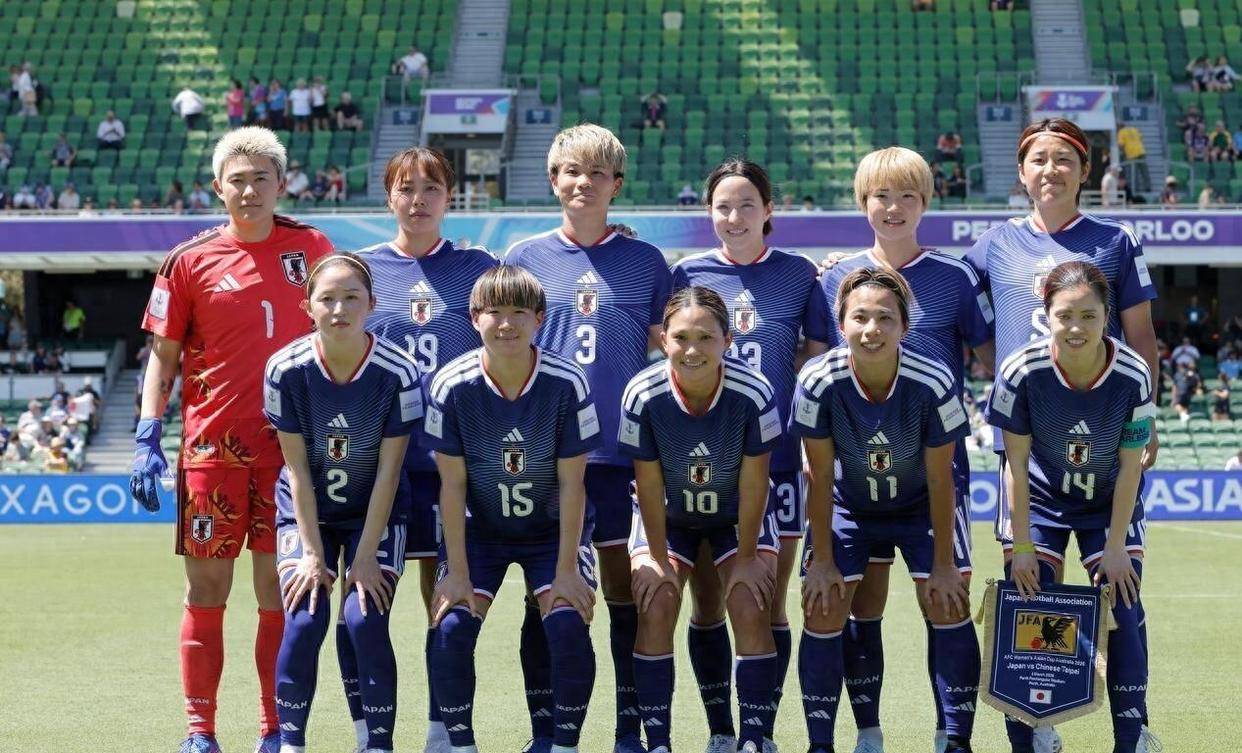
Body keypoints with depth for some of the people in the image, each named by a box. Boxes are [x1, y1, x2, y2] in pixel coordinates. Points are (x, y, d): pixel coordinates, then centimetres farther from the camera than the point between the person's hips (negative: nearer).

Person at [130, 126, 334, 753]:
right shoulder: (189, 261, 2)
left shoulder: (312, 249, 5)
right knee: (206, 589, 2)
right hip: (211, 448, 0)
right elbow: (163, 355, 7)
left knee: (280, 592, 3)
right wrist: (147, 438, -3)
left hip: (290, 447, 1)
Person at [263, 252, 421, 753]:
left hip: (376, 513, -1)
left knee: (366, 620, -17)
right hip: (306, 512, 1)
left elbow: (388, 472, -14)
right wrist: (313, 554, -13)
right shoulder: (286, 369, -17)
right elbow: (297, 468, -12)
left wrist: (366, 557, -15)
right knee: (303, 621, -15)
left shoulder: (397, 373, -19)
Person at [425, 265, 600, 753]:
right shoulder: (451, 386, -19)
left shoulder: (566, 383, -19)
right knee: (452, 626, -17)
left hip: (552, 529, -1)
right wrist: (458, 573, -13)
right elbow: (452, 484, -13)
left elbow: (572, 485, -14)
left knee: (568, 625, -20)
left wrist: (567, 569, -14)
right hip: (477, 528, 1)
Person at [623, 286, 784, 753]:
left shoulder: (754, 394, -29)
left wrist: (746, 559, -13)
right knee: (655, 607, -15)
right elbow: (649, 486, -17)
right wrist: (659, 561, -12)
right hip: (667, 519, 0)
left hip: (738, 518, 0)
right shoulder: (643, 395, -28)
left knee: (750, 608, -16)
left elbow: (753, 485, -19)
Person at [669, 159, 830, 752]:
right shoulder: (689, 274, 4)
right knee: (707, 603, 4)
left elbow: (819, 355, 6)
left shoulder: (800, 274, 2)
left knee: (769, 604, 2)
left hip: (777, 456, -1)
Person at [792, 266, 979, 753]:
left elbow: (940, 481, -18)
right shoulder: (818, 383, -28)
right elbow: (819, 477, -16)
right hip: (848, 506, 1)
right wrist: (822, 561, -12)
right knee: (822, 612, -7)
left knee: (949, 605, -10)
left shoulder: (933, 384, -29)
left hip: (921, 507, 0)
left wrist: (943, 565, -12)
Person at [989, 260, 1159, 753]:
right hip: (1041, 499, 0)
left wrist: (1116, 546, -12)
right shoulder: (1021, 372, -26)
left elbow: (1130, 465, -14)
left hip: (1111, 503, 0)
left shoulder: (1132, 376, -25)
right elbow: (1016, 463, -17)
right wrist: (1021, 546, -14)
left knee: (1125, 615, -5)